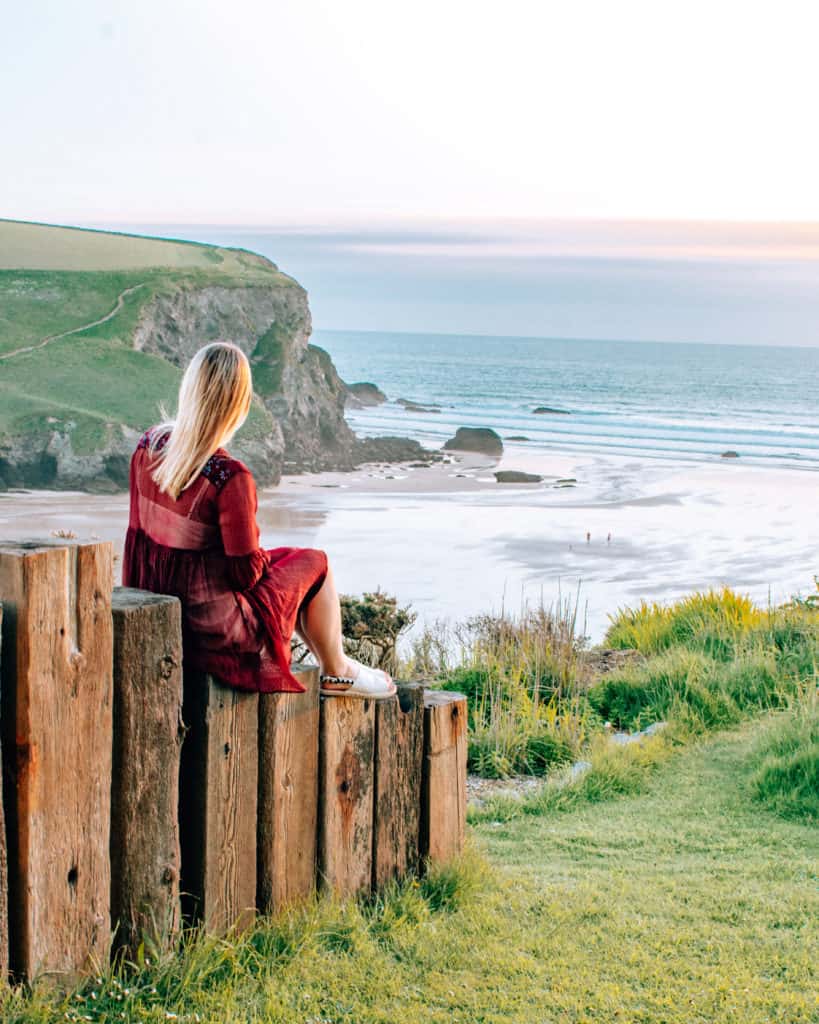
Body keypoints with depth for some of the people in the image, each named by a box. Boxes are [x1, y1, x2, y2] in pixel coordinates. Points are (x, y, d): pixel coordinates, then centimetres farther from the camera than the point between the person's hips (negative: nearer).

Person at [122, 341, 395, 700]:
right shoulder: (230, 477, -27)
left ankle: (331, 661, 46)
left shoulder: (149, 445, -6)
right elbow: (246, 572, -20)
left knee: (280, 556, 29)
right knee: (314, 562, 14)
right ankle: (336, 672, 35)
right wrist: (263, 557, 5)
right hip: (212, 628, -7)